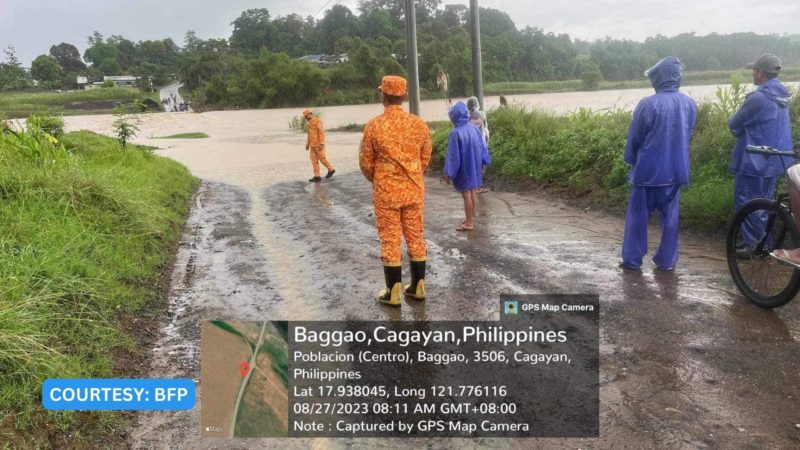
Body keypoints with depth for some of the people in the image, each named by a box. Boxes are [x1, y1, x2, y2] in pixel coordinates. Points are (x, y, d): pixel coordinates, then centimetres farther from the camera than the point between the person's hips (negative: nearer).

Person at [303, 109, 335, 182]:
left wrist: (321, 143, -22)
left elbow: (321, 132, -16)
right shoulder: (309, 123, 16)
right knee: (314, 161, 2)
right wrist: (307, 144, 19)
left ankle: (331, 170, 20)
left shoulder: (318, 121, -11)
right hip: (312, 145, 8)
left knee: (322, 159, -2)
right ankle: (317, 177, 2)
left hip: (319, 145, -8)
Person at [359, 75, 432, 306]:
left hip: (386, 192, -3)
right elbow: (425, 157, 7)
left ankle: (393, 293, 12)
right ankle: (418, 287, 22)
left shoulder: (374, 125, -11)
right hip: (414, 190, 3)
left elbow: (365, 162, -3)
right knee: (416, 238, 13)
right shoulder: (419, 124, -2)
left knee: (390, 241, 5)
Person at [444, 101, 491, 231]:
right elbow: (482, 147, 7)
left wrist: (448, 173, -12)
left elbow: (452, 154, -18)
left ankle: (468, 223, 10)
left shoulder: (455, 133, -20)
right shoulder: (475, 129, -1)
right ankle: (470, 219, 29)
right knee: (472, 192, 17)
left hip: (463, 169, -6)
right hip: (474, 167, 6)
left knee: (466, 194, 1)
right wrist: (483, 164, 18)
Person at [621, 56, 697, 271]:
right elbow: (688, 135, 12)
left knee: (638, 215, 7)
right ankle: (667, 260, 17)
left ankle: (632, 259, 13)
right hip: (676, 170, 5)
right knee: (670, 216, 12)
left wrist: (631, 161, 9)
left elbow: (634, 138, -6)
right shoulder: (689, 104, 1)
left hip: (647, 170, -4)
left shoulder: (648, 104, -16)